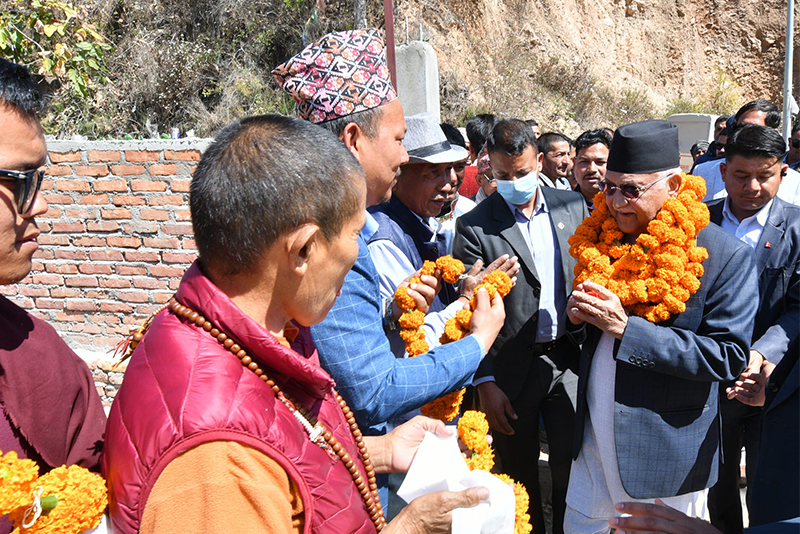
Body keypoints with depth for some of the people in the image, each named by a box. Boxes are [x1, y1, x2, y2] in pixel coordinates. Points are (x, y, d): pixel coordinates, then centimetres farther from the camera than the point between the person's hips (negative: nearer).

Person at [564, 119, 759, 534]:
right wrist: (577, 312, -10)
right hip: (593, 437, 5)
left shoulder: (727, 257, -15)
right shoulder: (603, 236, 2)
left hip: (666, 450, -5)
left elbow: (728, 357, -20)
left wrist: (626, 328, -26)